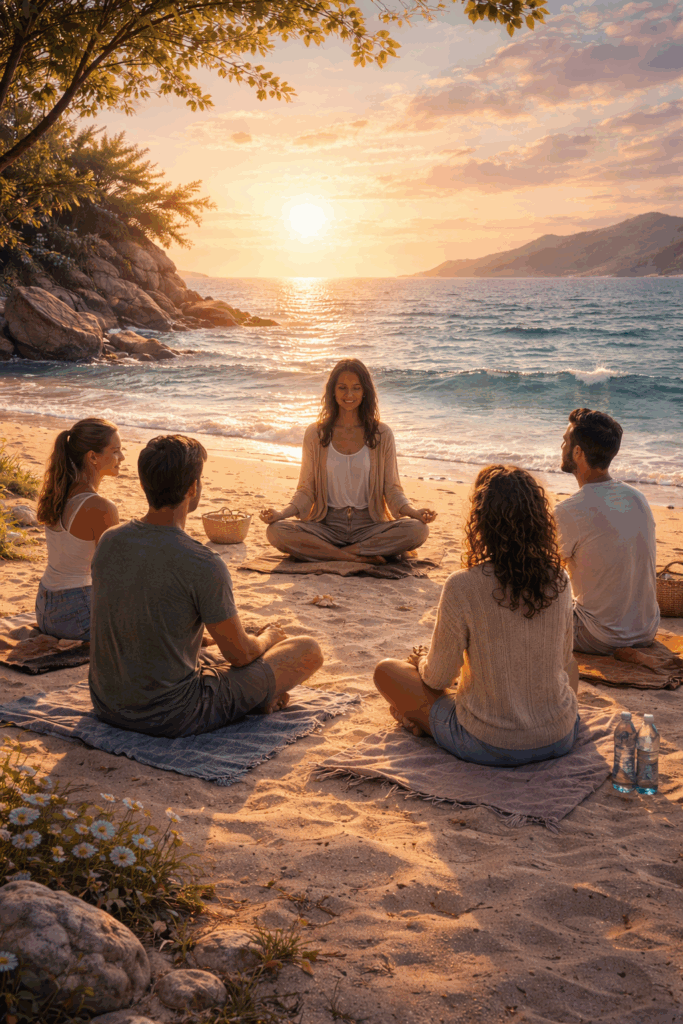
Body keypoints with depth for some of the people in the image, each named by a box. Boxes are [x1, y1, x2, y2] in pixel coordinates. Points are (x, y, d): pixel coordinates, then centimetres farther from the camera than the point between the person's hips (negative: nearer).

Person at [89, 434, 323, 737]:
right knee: (308, 650, 3)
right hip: (171, 717, -7)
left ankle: (258, 694, 23)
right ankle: (259, 698, 28)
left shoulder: (108, 542, -4)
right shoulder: (203, 566, -25)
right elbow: (240, 654, -12)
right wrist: (268, 637, 14)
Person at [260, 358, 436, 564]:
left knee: (418, 529, -29)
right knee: (276, 531, -28)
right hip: (327, 524, 0)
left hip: (369, 525, 0)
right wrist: (281, 513, -13)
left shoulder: (381, 435, 6)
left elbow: (392, 490, 7)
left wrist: (414, 512, -14)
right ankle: (361, 558, -25)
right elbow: (306, 491, 7)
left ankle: (328, 554, -22)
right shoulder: (315, 434, 6)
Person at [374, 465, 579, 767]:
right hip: (560, 739, 3)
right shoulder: (559, 581, -8)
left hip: (488, 746, -3)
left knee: (386, 671, 13)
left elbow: (438, 679, -10)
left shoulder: (462, 587, -22)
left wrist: (423, 662, 15)